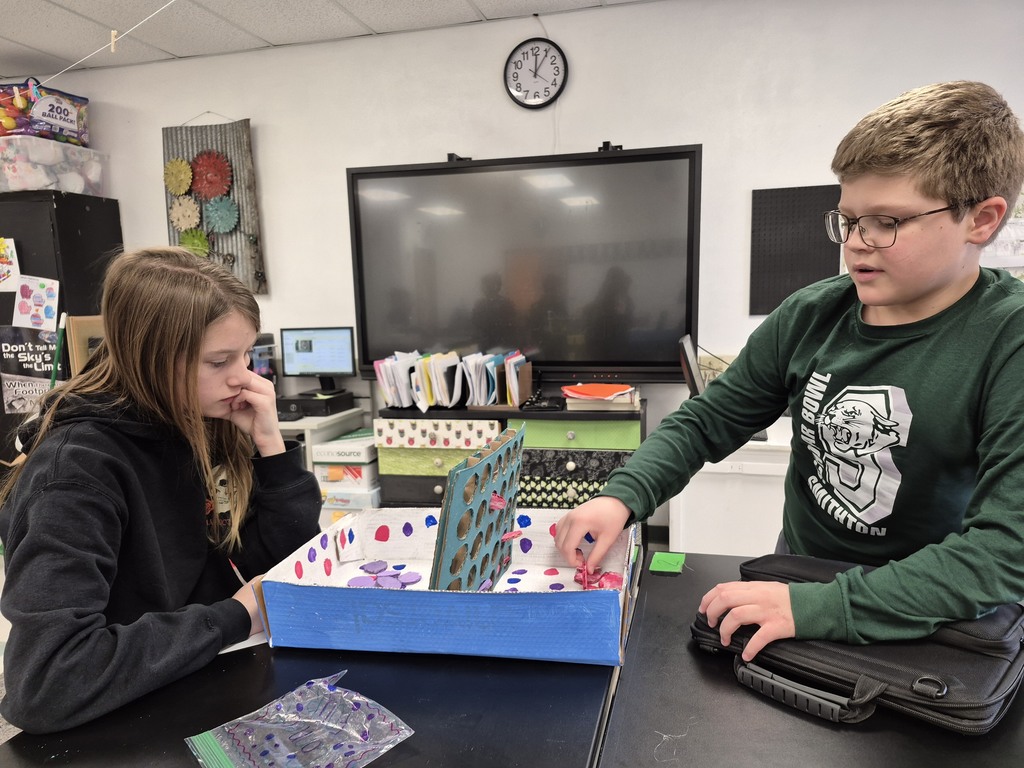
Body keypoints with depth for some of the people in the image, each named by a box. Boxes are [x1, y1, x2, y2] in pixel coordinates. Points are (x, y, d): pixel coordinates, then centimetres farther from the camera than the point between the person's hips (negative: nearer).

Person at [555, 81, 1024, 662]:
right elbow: (706, 422, 0)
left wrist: (816, 608, -31)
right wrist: (623, 497, -17)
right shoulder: (810, 316, -4)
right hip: (796, 585, 3)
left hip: (928, 633, -3)